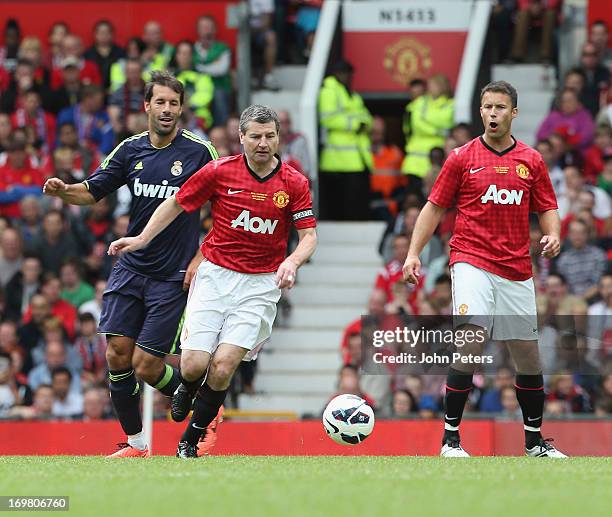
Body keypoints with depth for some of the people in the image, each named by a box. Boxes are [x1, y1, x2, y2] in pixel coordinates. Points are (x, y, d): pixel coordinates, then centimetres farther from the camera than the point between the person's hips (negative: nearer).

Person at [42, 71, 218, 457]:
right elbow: (92, 191, 10)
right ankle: (135, 441, 11)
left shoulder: (200, 152, -7)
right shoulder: (131, 150, 5)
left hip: (174, 277, -4)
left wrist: (201, 258, -8)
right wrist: (63, 191, -12)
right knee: (118, 353, -4)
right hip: (131, 268, 4)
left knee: (145, 366, -7)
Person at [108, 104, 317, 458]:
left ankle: (190, 441, 7)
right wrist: (142, 238, 5)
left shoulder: (294, 183, -3)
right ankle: (186, 392, 30)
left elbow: (309, 234, -1)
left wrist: (292, 262, -21)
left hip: (260, 284, 0)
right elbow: (177, 203, 9)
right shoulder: (220, 171, -4)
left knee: (223, 365, -14)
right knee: (194, 365, -10)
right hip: (215, 274, 0)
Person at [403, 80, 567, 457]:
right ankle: (451, 438, -15)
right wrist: (414, 253, -4)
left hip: (517, 270, 3)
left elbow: (547, 209, 13)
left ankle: (535, 440, 23)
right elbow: (434, 207, 5)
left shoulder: (532, 160, 9)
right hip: (472, 260, -3)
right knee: (471, 339, -20)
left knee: (529, 354, 7)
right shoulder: (463, 157, 2)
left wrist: (553, 236, -9)